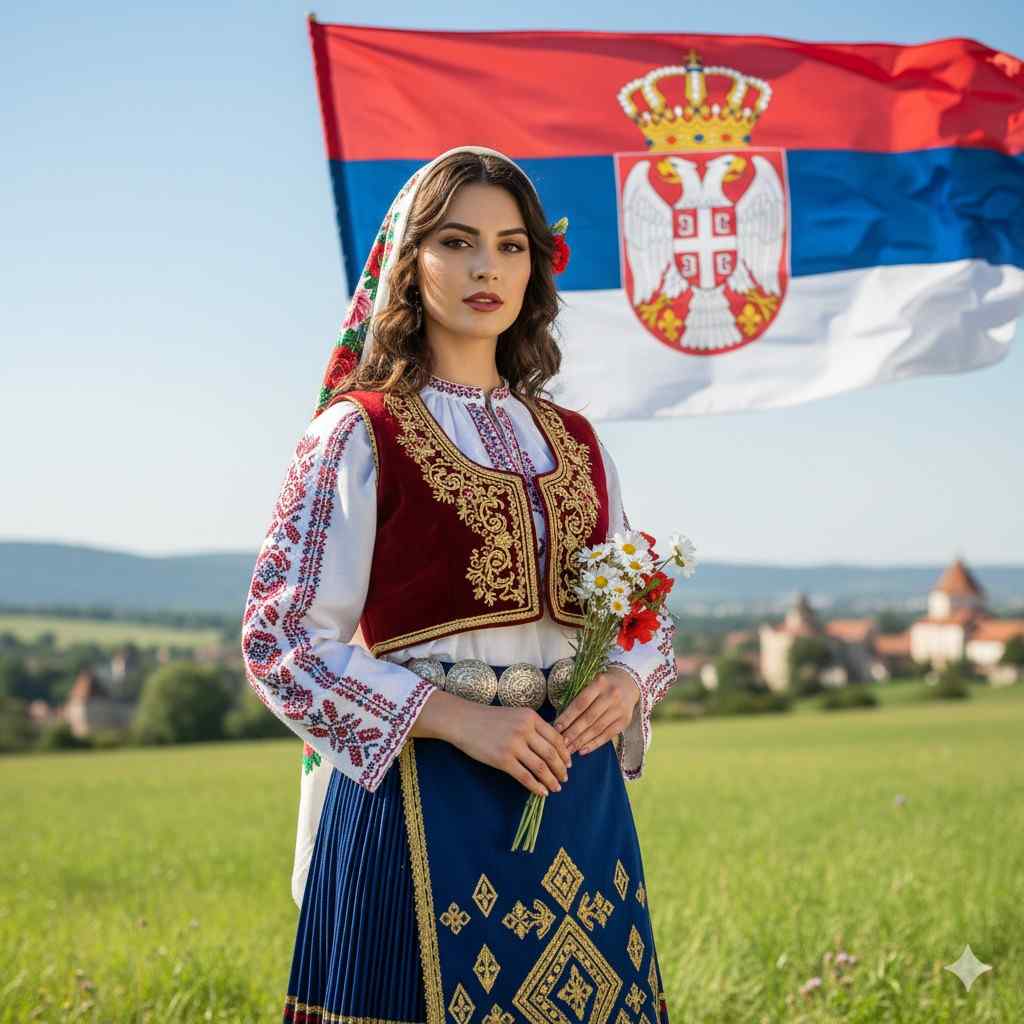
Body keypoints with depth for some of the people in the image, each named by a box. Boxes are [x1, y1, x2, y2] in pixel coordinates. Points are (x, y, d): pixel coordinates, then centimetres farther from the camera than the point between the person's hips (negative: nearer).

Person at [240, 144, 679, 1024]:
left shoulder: (574, 444, 12)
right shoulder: (359, 433, -2)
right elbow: (281, 639, -7)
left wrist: (626, 681, -5)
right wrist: (455, 718, -16)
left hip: (579, 794, 5)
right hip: (425, 794, -4)